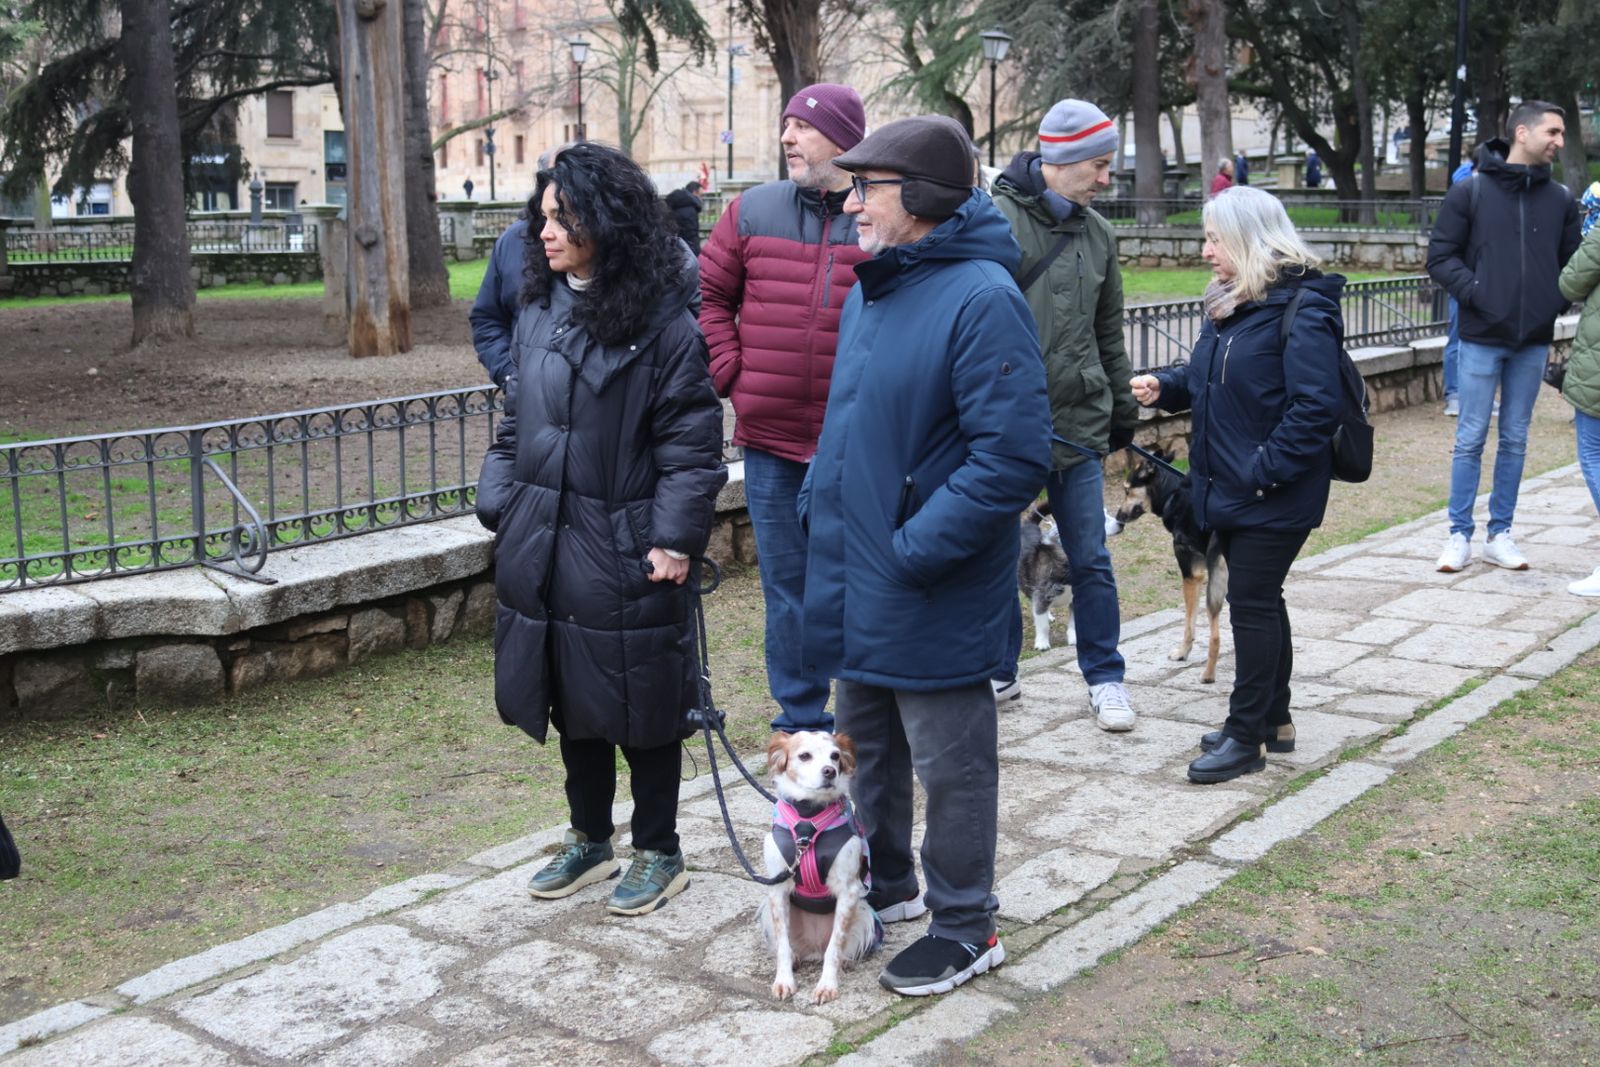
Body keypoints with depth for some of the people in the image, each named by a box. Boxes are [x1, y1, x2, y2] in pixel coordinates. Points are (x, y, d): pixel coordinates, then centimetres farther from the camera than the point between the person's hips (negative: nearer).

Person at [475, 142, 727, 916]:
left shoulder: (662, 322, -12)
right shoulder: (538, 311, 7)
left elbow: (692, 443, -12)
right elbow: (515, 423, 14)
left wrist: (675, 538, -17)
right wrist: (500, 505, 7)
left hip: (621, 551, -6)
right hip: (542, 547, 6)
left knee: (638, 704, 6)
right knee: (572, 700, 17)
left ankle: (658, 853, 24)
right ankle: (589, 840, 34)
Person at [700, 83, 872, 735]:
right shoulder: (752, 212, 4)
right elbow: (708, 296, 11)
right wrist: (731, 375, 1)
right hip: (771, 439, 3)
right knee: (787, 584, 11)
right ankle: (800, 720, 24)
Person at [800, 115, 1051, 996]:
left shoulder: (982, 298, -20)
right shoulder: (871, 290, 9)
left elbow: (1012, 455, -26)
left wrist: (914, 549, -24)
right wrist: (822, 509, 11)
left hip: (931, 596, -9)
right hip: (855, 578, 9)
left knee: (950, 765, 7)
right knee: (865, 748, 22)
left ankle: (964, 928, 24)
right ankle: (883, 885, 42)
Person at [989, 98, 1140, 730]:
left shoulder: (1096, 232, 11)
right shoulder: (997, 221, -9)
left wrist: (1122, 406, 21)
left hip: (1078, 424, 4)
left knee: (1090, 560, 8)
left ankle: (1105, 679, 20)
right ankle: (1000, 672, 24)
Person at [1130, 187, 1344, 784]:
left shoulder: (1301, 309, -17)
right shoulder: (1229, 304, 11)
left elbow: (1316, 406, -23)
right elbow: (1205, 379, 20)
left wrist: (1264, 470, -23)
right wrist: (1165, 387, 0)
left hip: (1275, 496, -9)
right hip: (1230, 488, 9)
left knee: (1252, 602, -3)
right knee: (1259, 600, 17)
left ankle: (1246, 735, 8)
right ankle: (1274, 719, 30)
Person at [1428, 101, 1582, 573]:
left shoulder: (1561, 200, 7)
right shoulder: (1469, 192, -2)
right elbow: (1440, 257, -3)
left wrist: (1555, 303, -5)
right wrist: (1476, 292, -15)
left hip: (1533, 342, 3)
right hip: (1482, 338, -3)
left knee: (1515, 441, 9)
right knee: (1471, 439, 1)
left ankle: (1500, 534, 18)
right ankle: (1459, 535, 10)